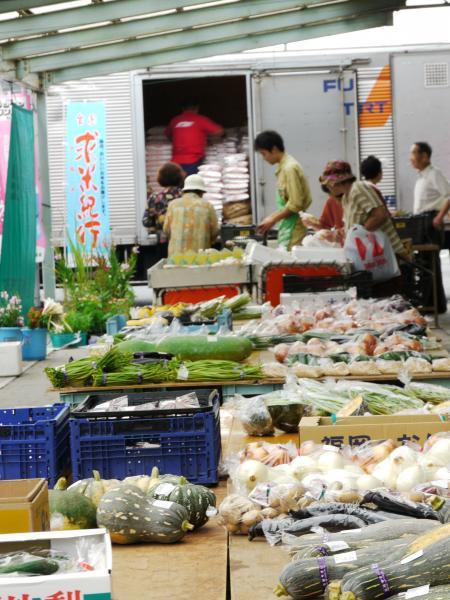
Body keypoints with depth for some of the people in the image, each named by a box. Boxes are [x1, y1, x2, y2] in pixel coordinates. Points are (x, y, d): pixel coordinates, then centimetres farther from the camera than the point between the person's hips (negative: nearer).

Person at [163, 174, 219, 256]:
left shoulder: (173, 204, 5)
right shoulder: (207, 206, 3)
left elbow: (166, 230, 6)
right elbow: (214, 231, 4)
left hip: (176, 253, 1)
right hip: (200, 255, -1)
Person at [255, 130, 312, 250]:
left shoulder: (290, 168, -14)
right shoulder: (283, 167, 12)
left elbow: (295, 204, -17)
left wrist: (273, 220, -10)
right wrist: (272, 217, 14)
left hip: (293, 228, -9)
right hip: (287, 226, 9)